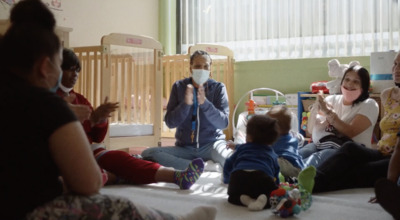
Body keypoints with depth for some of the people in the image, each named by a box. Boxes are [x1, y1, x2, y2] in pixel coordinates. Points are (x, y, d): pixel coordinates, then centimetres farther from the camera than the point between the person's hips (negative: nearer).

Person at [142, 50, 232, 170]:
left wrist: (204, 103, -26)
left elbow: (223, 123, -11)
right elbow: (170, 122, -4)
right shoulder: (179, 86, 3)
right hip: (185, 148, 3)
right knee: (148, 153, -24)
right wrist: (186, 104, -22)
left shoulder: (218, 88, 0)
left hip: (211, 145, -3)